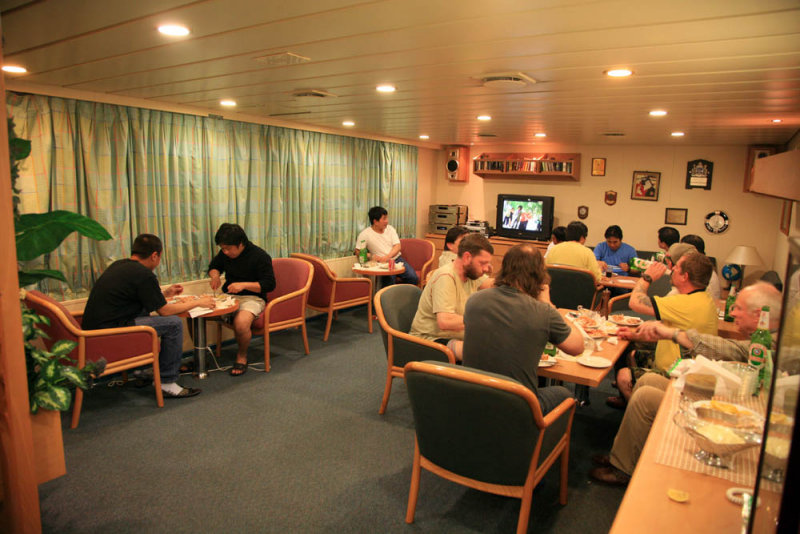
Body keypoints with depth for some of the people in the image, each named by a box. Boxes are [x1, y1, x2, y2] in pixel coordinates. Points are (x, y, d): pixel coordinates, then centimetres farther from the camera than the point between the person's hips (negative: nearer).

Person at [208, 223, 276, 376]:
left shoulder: (260, 256, -11)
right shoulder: (224, 254, 8)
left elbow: (269, 284, -12)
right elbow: (214, 266, 27)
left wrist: (244, 285, -23)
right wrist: (215, 275, 2)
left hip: (252, 298, -6)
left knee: (241, 323, -37)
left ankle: (242, 356, -6)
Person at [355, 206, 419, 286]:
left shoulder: (390, 228, 9)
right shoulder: (365, 234, -4)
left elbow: (397, 246, 1)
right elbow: (358, 252, -4)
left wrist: (387, 256, -18)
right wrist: (371, 256, -21)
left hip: (397, 259, 4)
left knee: (413, 278, -19)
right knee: (388, 280, -33)